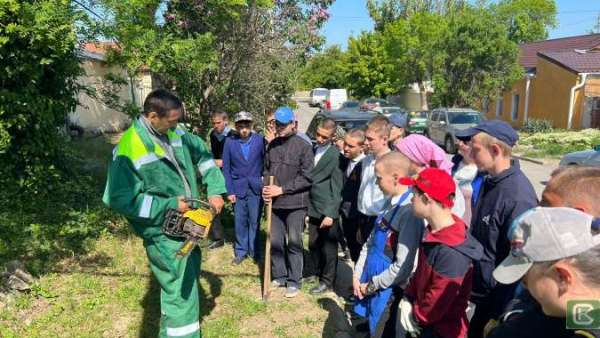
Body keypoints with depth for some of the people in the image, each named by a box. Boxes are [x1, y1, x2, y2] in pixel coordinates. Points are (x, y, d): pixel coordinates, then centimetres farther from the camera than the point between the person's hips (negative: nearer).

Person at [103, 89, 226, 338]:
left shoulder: (174, 133, 0)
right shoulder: (128, 151, -22)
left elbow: (202, 154, 13)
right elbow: (121, 200, -23)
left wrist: (215, 190, 2)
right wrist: (170, 205, -21)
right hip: (164, 235, -8)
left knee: (187, 285, 25)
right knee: (182, 293, -2)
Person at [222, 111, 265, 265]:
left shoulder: (260, 140, -5)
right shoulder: (230, 142, -3)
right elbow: (226, 168, 0)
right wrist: (229, 191, -2)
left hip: (255, 188, 0)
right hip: (238, 188, 1)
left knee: (254, 221, 7)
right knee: (240, 222, 8)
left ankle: (254, 251, 22)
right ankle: (241, 251, 23)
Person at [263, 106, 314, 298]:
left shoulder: (303, 146, -9)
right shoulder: (272, 145, 7)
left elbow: (307, 177, -12)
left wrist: (282, 189, -15)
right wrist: (266, 187, -1)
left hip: (295, 203, -5)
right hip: (275, 203, 5)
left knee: (294, 243, 5)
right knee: (275, 241, 12)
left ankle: (294, 281, 18)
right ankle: (279, 276, 28)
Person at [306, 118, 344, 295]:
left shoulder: (335, 155, -16)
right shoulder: (313, 149, 8)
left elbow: (336, 187, -16)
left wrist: (330, 213, -18)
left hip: (327, 210, -7)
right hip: (313, 208, 7)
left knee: (328, 247, 7)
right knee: (313, 244, 17)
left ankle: (327, 282, 22)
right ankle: (318, 273, 36)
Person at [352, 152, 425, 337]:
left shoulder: (410, 213, -23)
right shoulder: (390, 203, 3)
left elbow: (403, 267, -23)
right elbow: (371, 242, 11)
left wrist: (371, 286, -11)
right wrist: (357, 275, 4)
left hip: (388, 292, -7)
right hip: (370, 286, 7)